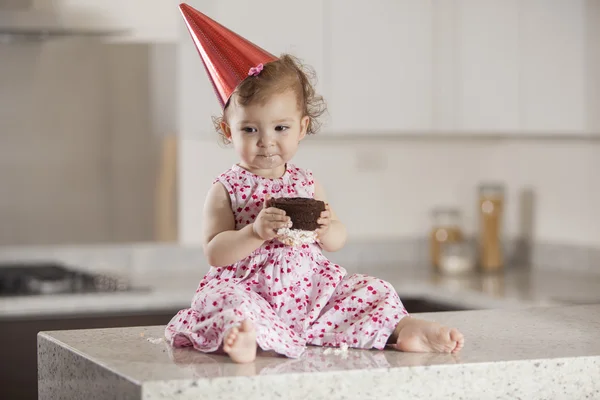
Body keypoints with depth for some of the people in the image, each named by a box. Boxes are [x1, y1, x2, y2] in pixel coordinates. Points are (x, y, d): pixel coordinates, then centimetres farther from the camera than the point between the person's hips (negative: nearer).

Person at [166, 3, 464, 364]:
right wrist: (255, 232, -27)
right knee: (234, 304, -36)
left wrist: (325, 229, -15)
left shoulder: (307, 183, 10)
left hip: (311, 290, 5)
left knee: (373, 292, -6)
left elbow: (339, 240, 10)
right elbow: (214, 253, -10)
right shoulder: (226, 190, -1)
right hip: (249, 289, -5)